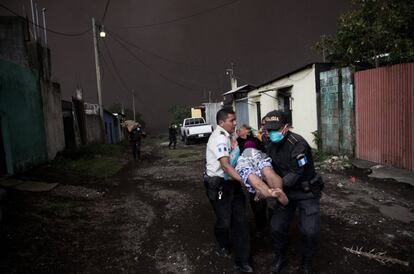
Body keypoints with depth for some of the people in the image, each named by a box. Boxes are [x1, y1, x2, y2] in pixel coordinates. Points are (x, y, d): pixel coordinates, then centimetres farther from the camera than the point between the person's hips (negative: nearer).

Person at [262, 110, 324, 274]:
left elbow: (295, 173, -28)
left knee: (310, 231, -9)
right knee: (276, 227, 2)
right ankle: (280, 259, 29)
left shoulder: (297, 144, -26)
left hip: (307, 192, -5)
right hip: (286, 191, 5)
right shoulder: (270, 146, -4)